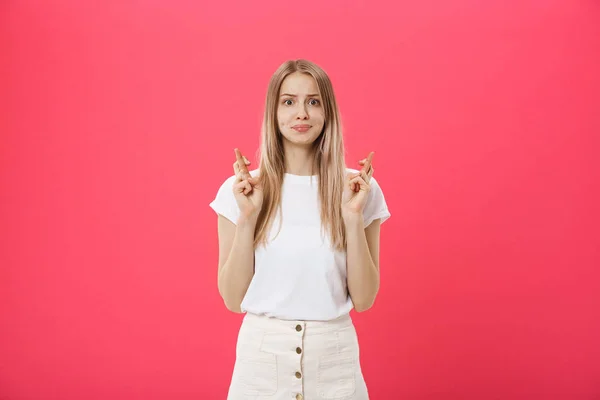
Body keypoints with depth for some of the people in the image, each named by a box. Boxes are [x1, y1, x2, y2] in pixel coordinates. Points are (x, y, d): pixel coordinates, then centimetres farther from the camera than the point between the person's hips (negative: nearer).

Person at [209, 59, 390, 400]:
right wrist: (247, 217, -14)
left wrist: (353, 217, -14)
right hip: (261, 356, 0)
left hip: (334, 358, 0)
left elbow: (363, 299, -4)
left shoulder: (359, 188, -4)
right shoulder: (239, 189, -4)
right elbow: (233, 299, -4)